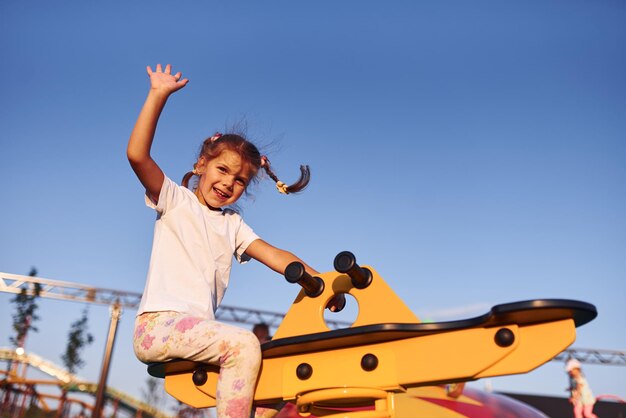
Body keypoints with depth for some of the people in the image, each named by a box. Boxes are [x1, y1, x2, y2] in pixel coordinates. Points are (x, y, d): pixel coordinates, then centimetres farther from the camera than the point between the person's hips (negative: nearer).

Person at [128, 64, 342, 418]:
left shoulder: (233, 225, 18)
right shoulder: (175, 200, 5)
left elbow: (275, 256, 6)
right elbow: (137, 155, -10)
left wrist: (319, 280, -10)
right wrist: (159, 95, -13)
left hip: (199, 328, 6)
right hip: (157, 325, -6)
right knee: (243, 345, -28)